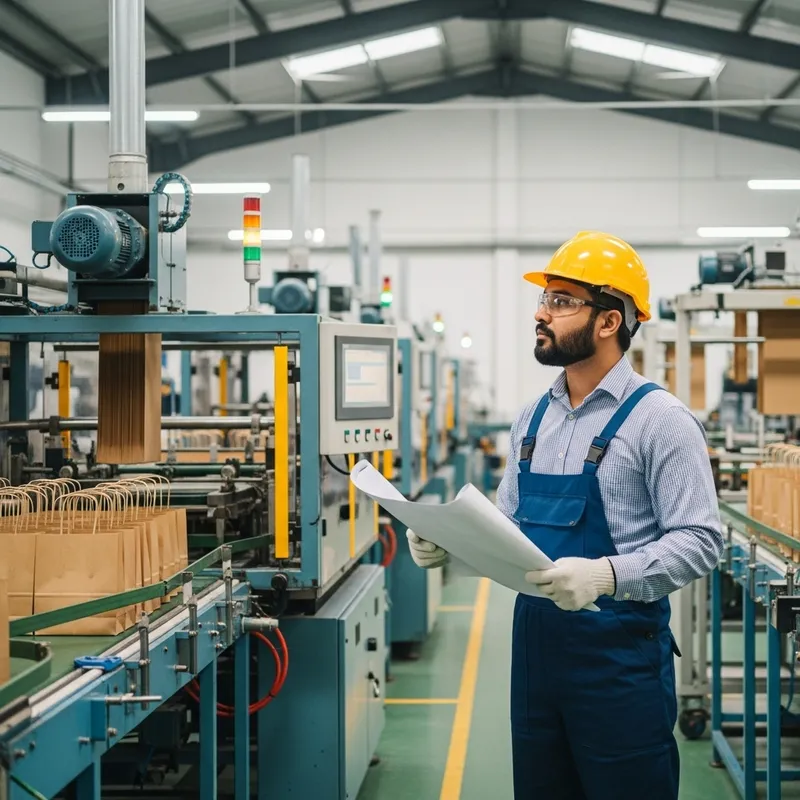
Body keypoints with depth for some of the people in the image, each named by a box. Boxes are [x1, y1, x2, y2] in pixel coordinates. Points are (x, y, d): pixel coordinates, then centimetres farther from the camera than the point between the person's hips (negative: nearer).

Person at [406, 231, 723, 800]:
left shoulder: (659, 419, -11)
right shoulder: (533, 420, 10)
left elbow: (699, 540, -16)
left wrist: (606, 575, -29)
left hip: (619, 651, -6)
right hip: (535, 641, 7)